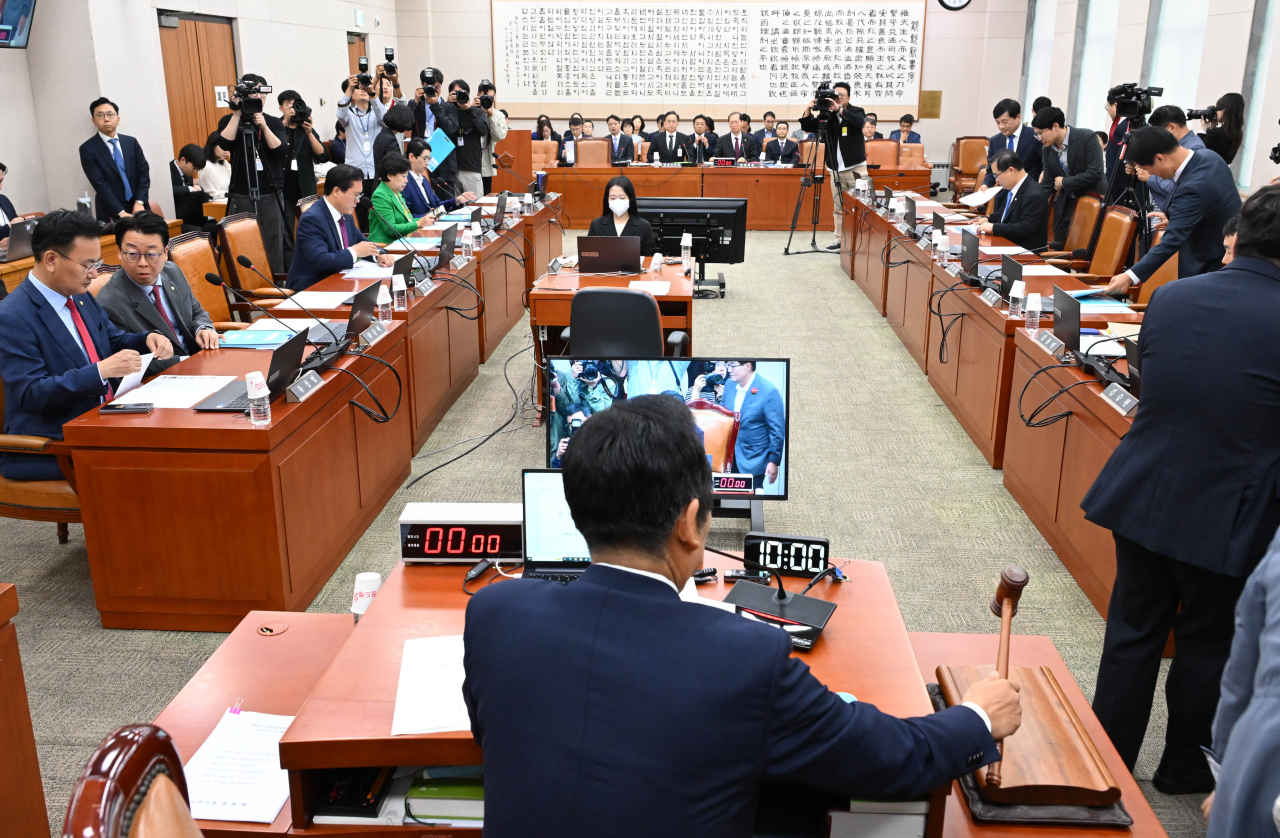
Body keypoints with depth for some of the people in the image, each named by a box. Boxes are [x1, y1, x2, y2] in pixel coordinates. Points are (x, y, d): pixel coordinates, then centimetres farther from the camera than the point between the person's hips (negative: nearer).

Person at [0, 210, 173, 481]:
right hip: (50, 448, -8)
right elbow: (30, 395, -21)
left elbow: (114, 341, 22)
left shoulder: (80, 296, 9)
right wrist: (100, 371, -31)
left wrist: (147, 340, -1)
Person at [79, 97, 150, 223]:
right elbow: (100, 185, -11)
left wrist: (139, 202, -10)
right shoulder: (88, 149, -4)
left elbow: (144, 173, 4)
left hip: (138, 208, 3)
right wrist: (120, 213, -20)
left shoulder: (131, 142, 8)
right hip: (111, 214, -3)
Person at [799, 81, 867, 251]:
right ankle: (840, 239, 9)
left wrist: (839, 109, -30)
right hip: (836, 169, 3)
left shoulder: (856, 112, 1)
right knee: (838, 207, 4)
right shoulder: (827, 116, 8)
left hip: (856, 168, -3)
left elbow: (859, 122, -22)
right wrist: (808, 110, -16)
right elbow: (807, 127, 1)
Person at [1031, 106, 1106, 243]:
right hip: (1065, 204, 5)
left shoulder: (1086, 137, -17)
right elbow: (1047, 184, 4)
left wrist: (1064, 182, -15)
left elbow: (1095, 173, -23)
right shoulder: (1046, 149, 0)